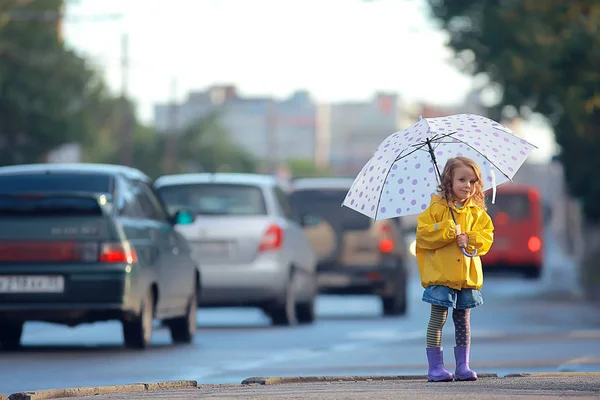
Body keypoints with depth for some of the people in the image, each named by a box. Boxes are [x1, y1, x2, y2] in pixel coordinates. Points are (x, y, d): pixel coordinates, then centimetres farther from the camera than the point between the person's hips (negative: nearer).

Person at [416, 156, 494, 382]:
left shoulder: (477, 213, 10)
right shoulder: (437, 208, -2)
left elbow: (487, 237, 5)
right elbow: (423, 235, -8)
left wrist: (470, 240, -13)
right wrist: (448, 231, -17)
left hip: (468, 276, 4)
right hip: (441, 274, -4)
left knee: (463, 321, 9)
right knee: (437, 319, -4)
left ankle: (463, 366, 15)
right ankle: (435, 367, -1)